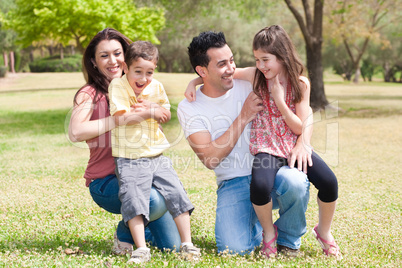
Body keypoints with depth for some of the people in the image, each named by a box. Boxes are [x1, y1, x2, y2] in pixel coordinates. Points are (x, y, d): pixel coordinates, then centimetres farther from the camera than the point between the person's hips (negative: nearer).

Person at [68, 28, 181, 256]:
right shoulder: (90, 94, -7)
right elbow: (76, 132, -25)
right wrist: (124, 118, -28)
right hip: (106, 180, -5)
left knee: (172, 245, -5)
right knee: (155, 202, -35)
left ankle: (142, 229, 30)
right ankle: (125, 233, -1)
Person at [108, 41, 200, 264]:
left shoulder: (156, 87, 8)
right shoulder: (118, 85, -5)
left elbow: (166, 114, 17)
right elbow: (120, 115, -17)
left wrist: (154, 107, -3)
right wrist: (149, 112, -15)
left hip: (158, 156, 4)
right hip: (130, 159, -4)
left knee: (176, 193, -4)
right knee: (134, 200, -16)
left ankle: (187, 244, 3)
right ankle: (141, 249, -12)